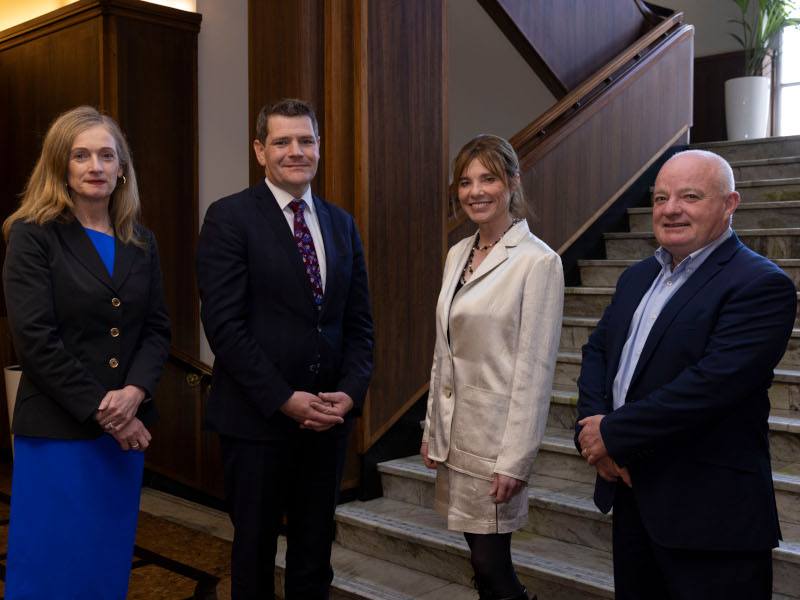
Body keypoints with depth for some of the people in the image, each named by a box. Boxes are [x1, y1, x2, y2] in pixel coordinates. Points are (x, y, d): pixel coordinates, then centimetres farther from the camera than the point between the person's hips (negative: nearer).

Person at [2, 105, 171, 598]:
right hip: (57, 428, -4)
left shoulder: (141, 242, 9)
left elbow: (158, 328, 6)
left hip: (127, 426, 5)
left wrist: (135, 392, -12)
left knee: (111, 560, 13)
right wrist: (99, 410, -15)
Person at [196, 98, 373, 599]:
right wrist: (285, 399, -16)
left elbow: (359, 323, 10)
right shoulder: (230, 217, -6)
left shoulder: (342, 224, 10)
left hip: (330, 419, 5)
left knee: (315, 552, 16)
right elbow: (224, 324, -13)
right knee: (255, 550, 12)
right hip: (258, 419, -4)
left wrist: (351, 392, -5)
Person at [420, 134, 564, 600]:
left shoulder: (538, 261, -14)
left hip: (495, 436, -7)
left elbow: (535, 368, -16)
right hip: (455, 432, 7)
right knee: (484, 562, 15)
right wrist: (432, 429, 12)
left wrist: (515, 460, -16)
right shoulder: (457, 255, 8)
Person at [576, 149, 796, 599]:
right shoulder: (639, 276, 11)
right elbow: (597, 350, 11)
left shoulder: (761, 285, -15)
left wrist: (613, 433, -17)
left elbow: (711, 385, -25)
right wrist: (592, 426, -6)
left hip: (710, 516, -7)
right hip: (631, 492, 7)